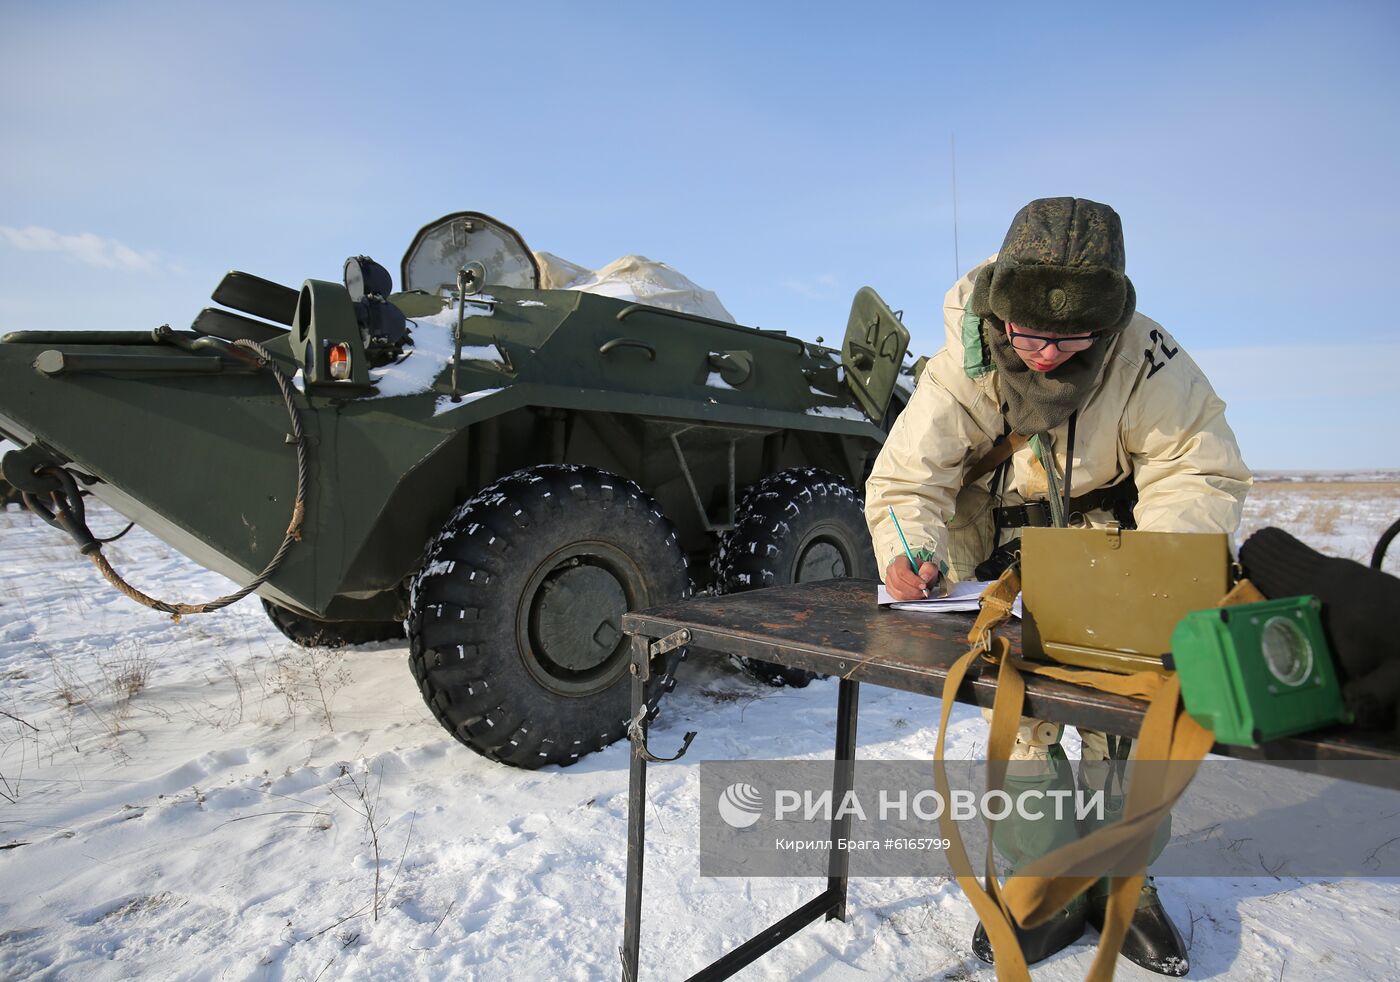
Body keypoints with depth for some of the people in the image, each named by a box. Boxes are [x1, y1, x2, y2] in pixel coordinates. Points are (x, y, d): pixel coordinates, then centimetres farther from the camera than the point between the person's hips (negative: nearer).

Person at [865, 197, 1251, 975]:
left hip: (1111, 526, 1)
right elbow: (906, 480, -23)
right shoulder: (965, 368, -23)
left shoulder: (1147, 360, -24)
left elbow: (1204, 475, -19)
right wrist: (911, 552, -44)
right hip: (1007, 544, 0)